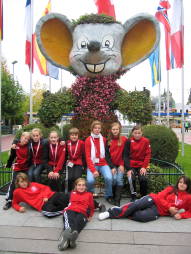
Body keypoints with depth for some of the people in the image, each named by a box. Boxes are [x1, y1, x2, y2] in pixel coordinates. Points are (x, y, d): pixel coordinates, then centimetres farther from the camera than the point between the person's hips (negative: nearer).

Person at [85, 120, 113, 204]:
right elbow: (88, 157, -5)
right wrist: (93, 170, -15)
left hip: (103, 164, 1)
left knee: (109, 178, -26)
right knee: (90, 180, -27)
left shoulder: (104, 139, 5)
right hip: (92, 165, -1)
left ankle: (108, 196, 2)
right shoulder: (88, 140, 0)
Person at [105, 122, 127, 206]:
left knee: (119, 179, -16)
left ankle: (117, 201, -11)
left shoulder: (124, 139, -3)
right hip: (112, 164, 1)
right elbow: (107, 155, 1)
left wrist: (122, 165, -9)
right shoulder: (108, 141, 2)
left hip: (120, 164, -1)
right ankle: (113, 196, 6)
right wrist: (112, 167, -8)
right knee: (114, 178, -17)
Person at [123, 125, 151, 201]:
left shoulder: (146, 141, -2)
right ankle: (133, 197, -2)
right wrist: (128, 169, -14)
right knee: (131, 179, -24)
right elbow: (125, 156, -5)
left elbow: (148, 155, -2)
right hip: (131, 165, 0)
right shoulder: (129, 142, -4)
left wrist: (144, 167, -12)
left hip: (141, 165, 0)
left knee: (143, 179, -22)